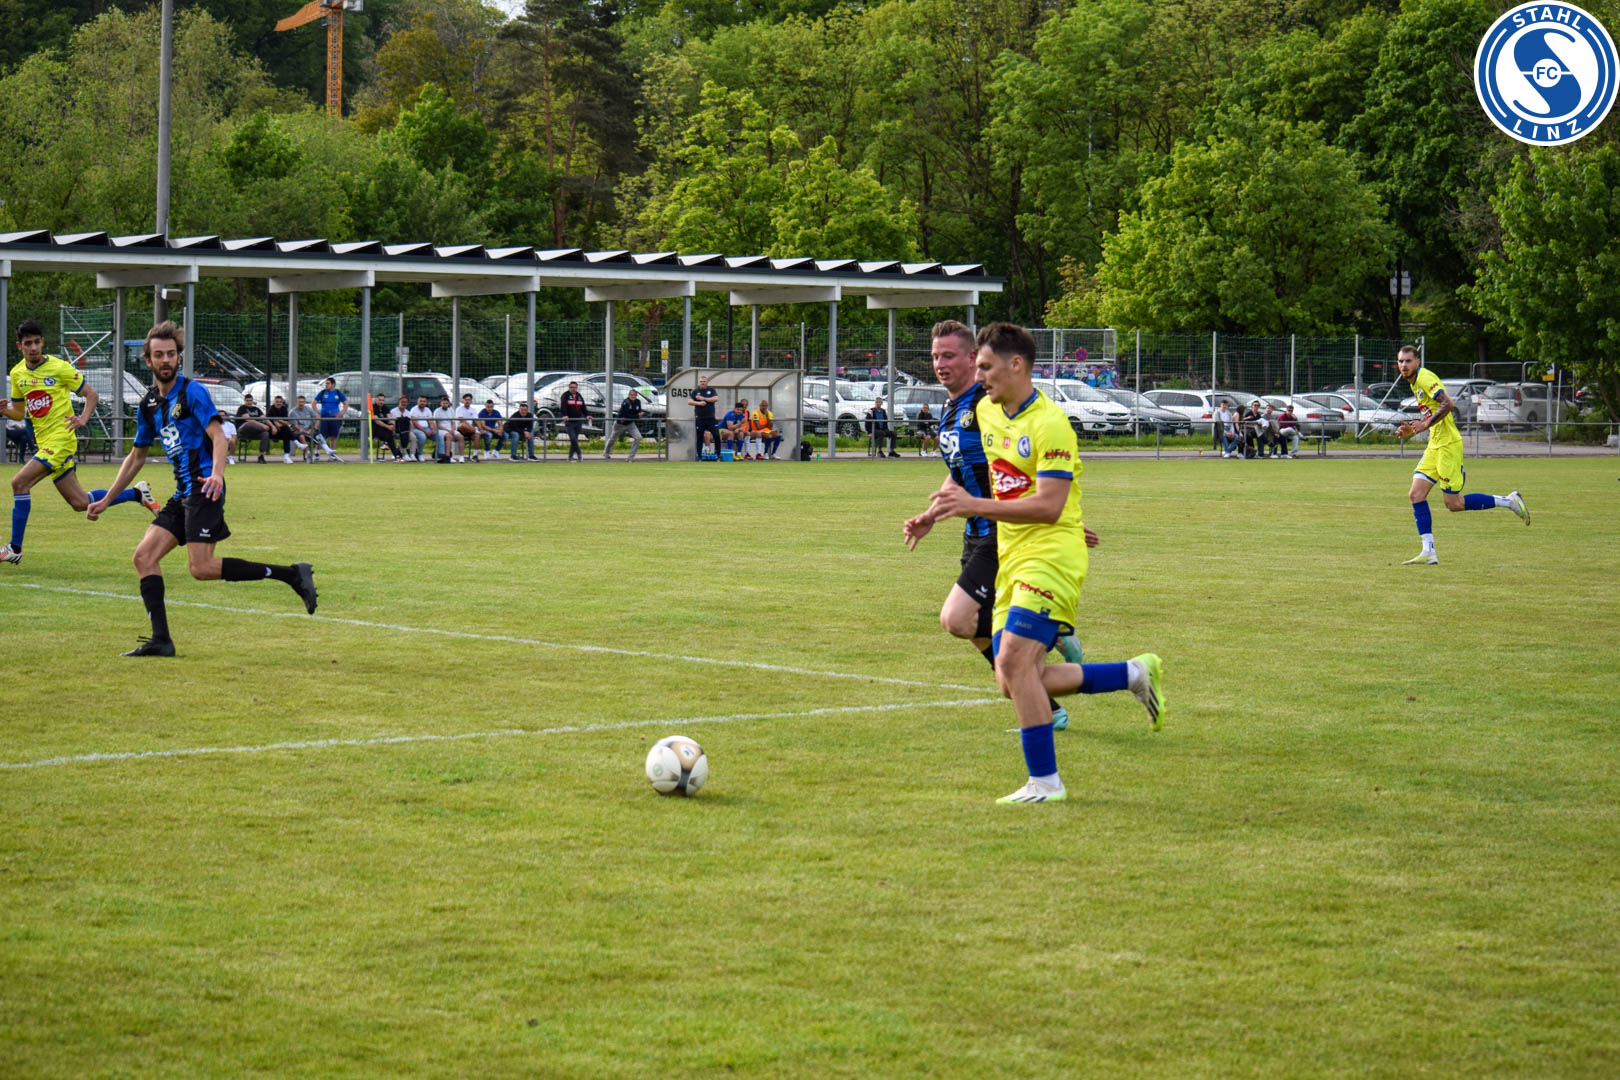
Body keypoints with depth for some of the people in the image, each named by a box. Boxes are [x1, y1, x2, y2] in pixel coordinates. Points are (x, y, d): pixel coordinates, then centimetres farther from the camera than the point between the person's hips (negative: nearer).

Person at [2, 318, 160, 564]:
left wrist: (83, 419, -20)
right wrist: (6, 410, -4)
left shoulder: (58, 367, -8)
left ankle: (15, 549, -12)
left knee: (19, 482, -19)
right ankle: (137, 494, 28)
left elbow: (92, 394, -2)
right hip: (44, 442, 7)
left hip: (60, 439, -7)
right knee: (80, 503, 10)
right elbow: (19, 412, 18)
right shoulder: (17, 373, 9)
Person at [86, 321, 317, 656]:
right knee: (144, 556, -3)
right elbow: (136, 457, 26)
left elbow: (218, 437, -17)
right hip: (182, 494, 8)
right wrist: (106, 500, 24)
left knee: (201, 568, -18)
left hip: (204, 490, -8)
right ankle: (160, 640, -3)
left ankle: (292, 574, -12)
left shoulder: (192, 392, -7)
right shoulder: (149, 405, 16)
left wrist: (216, 474, -36)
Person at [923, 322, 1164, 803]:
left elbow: (1048, 507, -23)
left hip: (1050, 556, -9)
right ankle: (1135, 673, 17)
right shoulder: (986, 412, 11)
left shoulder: (1049, 424, -15)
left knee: (1014, 661, -21)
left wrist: (975, 506, -26)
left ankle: (1045, 782, -13)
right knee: (1015, 683, 3)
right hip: (1011, 560, 9)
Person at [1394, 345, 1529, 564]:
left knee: (1454, 503, -7)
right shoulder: (1415, 382, 16)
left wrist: (1425, 424, -25)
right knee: (1416, 494, -1)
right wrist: (1412, 431, 15)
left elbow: (1448, 404, -26)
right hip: (1435, 446, 10)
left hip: (1448, 445, -10)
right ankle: (1428, 553, 0)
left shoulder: (1425, 378, -14)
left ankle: (1508, 501, 7)